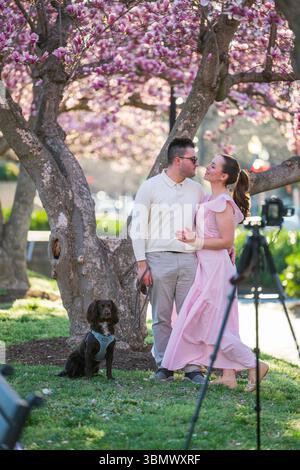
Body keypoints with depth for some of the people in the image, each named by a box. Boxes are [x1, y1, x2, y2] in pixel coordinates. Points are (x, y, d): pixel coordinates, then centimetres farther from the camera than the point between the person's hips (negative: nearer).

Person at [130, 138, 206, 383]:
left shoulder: (196, 190, 13)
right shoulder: (150, 187, 1)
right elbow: (138, 227, 0)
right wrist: (142, 263, -6)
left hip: (189, 259, 3)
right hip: (159, 259, -3)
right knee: (162, 317, 1)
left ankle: (192, 367, 2)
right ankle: (164, 366, 9)